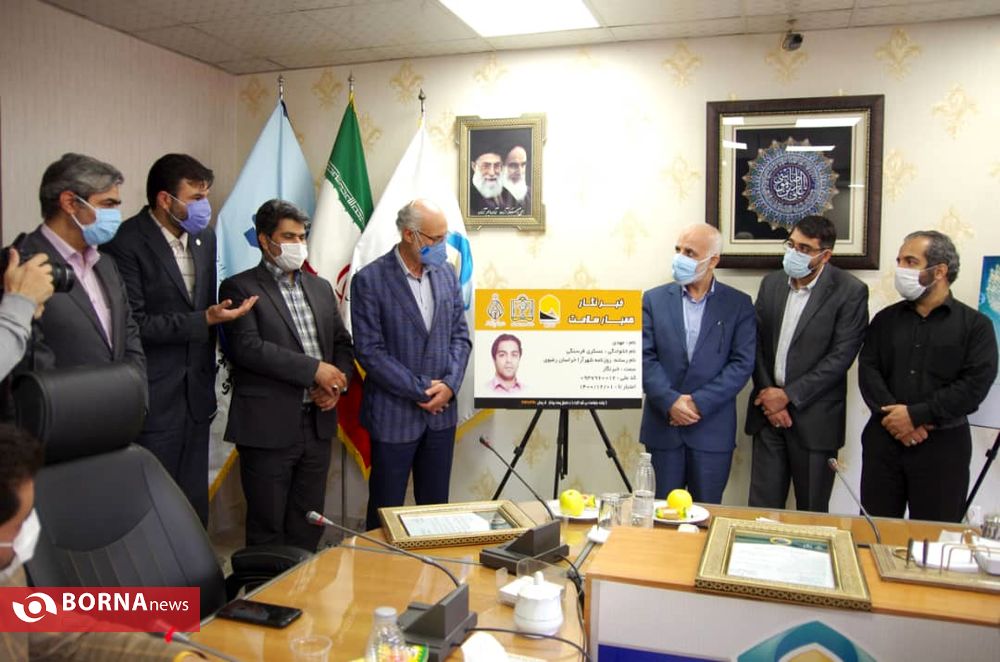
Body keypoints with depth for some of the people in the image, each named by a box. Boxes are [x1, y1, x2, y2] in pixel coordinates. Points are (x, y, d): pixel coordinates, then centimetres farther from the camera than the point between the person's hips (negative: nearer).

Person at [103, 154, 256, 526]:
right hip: (153, 399, -6)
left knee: (195, 502, 15)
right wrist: (204, 320, -21)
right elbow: (133, 324, -18)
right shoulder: (127, 242, -14)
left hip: (196, 394, 6)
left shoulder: (205, 237, 7)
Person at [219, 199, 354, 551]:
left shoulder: (320, 287, 15)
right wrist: (315, 369, -17)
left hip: (317, 423, 6)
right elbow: (247, 348, -17)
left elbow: (342, 341, 16)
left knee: (309, 524, 14)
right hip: (269, 426, -5)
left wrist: (337, 380, -4)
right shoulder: (240, 288, -4)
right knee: (267, 527, 7)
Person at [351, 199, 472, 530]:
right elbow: (370, 351, -14)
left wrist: (449, 385, -8)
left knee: (435, 507, 15)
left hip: (441, 412, 5)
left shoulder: (446, 273, 5)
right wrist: (421, 390, -15)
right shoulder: (369, 280, -11)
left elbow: (460, 335, 7)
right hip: (393, 415, -4)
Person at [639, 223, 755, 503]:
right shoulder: (654, 299, 4)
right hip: (663, 424, 1)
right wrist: (670, 401, -15)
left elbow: (742, 363, -6)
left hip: (713, 429, -1)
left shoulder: (738, 304, 1)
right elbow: (644, 357, -3)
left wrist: (699, 402, -14)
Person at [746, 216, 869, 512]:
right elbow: (758, 345, 6)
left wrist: (788, 395, -13)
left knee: (811, 511, 8)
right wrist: (768, 395, -4)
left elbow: (841, 356, -12)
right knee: (762, 506, 9)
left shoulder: (850, 291, -8)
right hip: (768, 410, 4)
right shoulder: (772, 283, 7)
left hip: (814, 418, -4)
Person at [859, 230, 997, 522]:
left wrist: (916, 414, -15)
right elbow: (867, 370, 1)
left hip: (943, 445, -2)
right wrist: (892, 415, -15)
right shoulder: (885, 320, 11)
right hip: (884, 439, 3)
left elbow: (975, 385, -9)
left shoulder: (975, 324, 1)